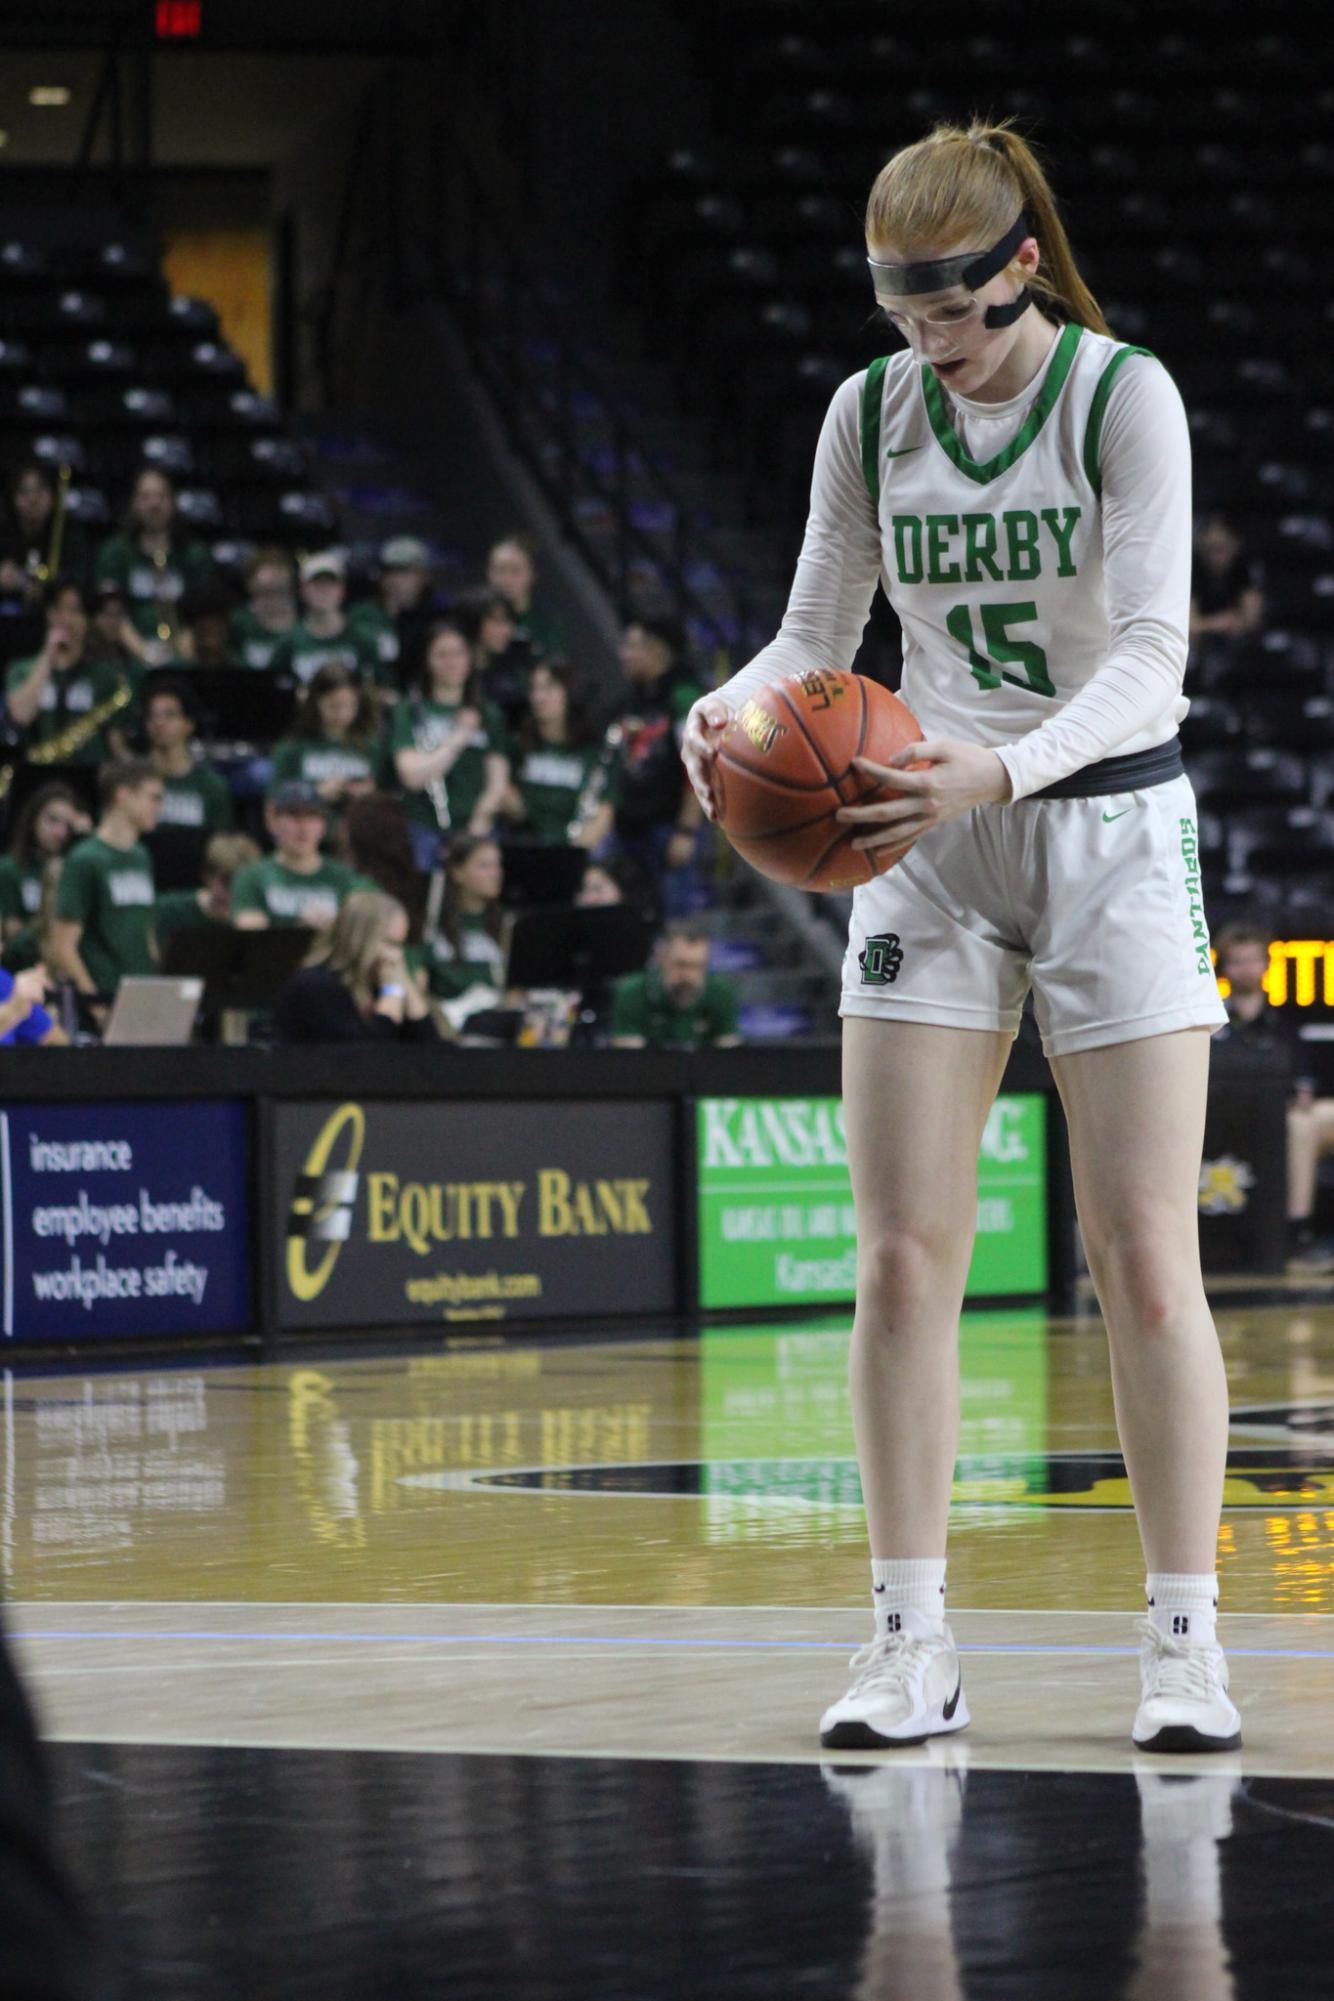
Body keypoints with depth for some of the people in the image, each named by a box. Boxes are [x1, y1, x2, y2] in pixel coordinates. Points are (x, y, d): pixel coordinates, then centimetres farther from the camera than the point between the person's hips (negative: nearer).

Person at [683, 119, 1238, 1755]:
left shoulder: (1123, 395, -12)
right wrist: (735, 705, -16)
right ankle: (911, 1645, 2)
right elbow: (818, 632, 7)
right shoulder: (871, 412, 1)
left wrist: (999, 771, -36)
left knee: (1142, 1254, -5)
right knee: (902, 1251, -3)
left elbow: (1149, 659, -20)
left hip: (1111, 828, -3)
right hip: (928, 842, 4)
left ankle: (1184, 1640, 3)